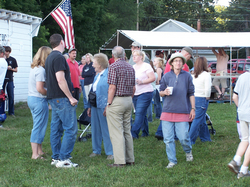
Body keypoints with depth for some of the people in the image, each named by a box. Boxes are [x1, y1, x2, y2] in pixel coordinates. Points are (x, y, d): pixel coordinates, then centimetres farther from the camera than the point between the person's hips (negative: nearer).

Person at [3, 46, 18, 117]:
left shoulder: (13, 60, 6)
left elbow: (16, 70, 10)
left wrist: (11, 69, -9)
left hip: (9, 80, 0)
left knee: (11, 96, 1)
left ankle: (11, 112, 9)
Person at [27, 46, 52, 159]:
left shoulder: (34, 68, 11)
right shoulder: (41, 70, -18)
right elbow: (39, 88, -23)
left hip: (31, 98, 9)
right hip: (39, 100, -9)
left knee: (38, 126, 17)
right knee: (39, 127, -4)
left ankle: (39, 150, 24)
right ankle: (35, 154, -1)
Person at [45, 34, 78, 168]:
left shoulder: (50, 57, 15)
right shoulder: (59, 57, -15)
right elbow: (61, 80, -21)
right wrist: (70, 98, -16)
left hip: (53, 98, 10)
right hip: (61, 98, -10)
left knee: (56, 128, 12)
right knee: (71, 129, -7)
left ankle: (56, 157, 17)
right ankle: (63, 159, -6)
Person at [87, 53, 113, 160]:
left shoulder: (109, 74, -12)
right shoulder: (97, 75, 16)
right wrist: (90, 107, 19)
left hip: (104, 106, -9)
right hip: (95, 106, 9)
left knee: (106, 130, -2)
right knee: (95, 129, 13)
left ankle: (110, 152, 7)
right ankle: (96, 150, 23)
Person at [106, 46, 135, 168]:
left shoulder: (114, 66, -11)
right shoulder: (130, 68, 12)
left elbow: (112, 87, -16)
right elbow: (134, 88, 14)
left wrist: (108, 104, -12)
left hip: (117, 101, -8)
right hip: (129, 101, 8)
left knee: (116, 132, -5)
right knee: (127, 131, 13)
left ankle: (120, 161, -5)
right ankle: (130, 159, 16)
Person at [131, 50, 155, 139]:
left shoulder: (146, 66, -5)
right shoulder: (132, 67, 15)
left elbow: (153, 78, -12)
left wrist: (141, 81, -21)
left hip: (145, 93, -7)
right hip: (135, 94, 7)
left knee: (139, 114, -12)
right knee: (142, 114, 11)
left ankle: (134, 133, -17)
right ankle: (145, 132, 20)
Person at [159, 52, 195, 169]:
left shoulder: (187, 76, 5)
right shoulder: (166, 76, 8)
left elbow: (191, 93, 9)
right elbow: (160, 92, 13)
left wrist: (193, 109, 5)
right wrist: (165, 92, -10)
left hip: (182, 112, -2)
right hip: (168, 110, 2)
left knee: (183, 137, -3)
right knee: (168, 138, 1)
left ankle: (188, 152, 29)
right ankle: (172, 160, 14)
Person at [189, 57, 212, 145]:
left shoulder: (193, 75, 7)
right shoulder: (206, 75, -11)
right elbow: (208, 89, -18)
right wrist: (207, 98, -2)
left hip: (193, 98, 7)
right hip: (202, 99, -7)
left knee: (202, 119, 18)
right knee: (197, 120, -3)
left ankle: (205, 137, 29)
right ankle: (190, 140, -4)